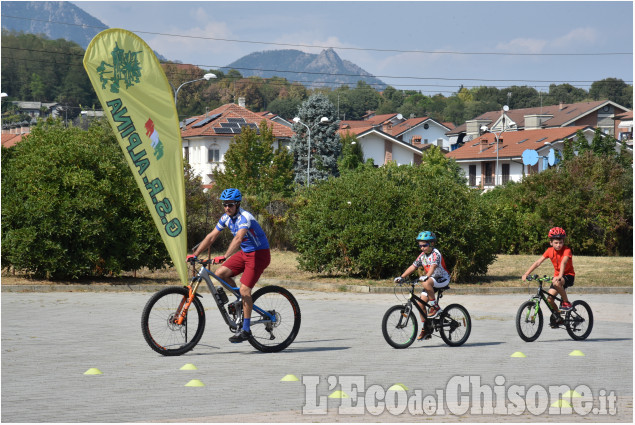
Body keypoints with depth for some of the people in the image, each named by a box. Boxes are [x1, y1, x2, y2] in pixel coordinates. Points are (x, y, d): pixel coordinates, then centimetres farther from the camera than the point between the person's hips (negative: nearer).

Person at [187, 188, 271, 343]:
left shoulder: (244, 217, -25)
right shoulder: (226, 218, 1)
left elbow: (238, 238, -40)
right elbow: (211, 236, 5)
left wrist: (225, 257, -51)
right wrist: (195, 254, -1)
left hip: (259, 254, -8)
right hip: (244, 253, 8)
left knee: (244, 289, -17)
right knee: (220, 274, -5)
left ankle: (246, 330, -10)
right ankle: (242, 302, 12)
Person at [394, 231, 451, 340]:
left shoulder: (435, 253, -17)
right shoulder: (422, 255, 5)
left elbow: (433, 266, -34)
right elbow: (413, 267, 3)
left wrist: (426, 277, -52)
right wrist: (401, 277, -8)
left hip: (443, 279, -8)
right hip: (431, 279, 8)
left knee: (426, 283, -37)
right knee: (421, 303, -5)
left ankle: (435, 307, -22)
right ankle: (425, 330, 5)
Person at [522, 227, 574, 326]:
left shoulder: (566, 250, -18)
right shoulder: (550, 251, -3)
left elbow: (563, 262, -35)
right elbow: (538, 262, -7)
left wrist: (559, 276, -53)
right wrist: (526, 274, -17)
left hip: (568, 275, -5)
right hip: (557, 276, 5)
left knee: (556, 283, -38)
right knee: (549, 299, -10)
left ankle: (566, 302, -17)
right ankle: (558, 318, 14)